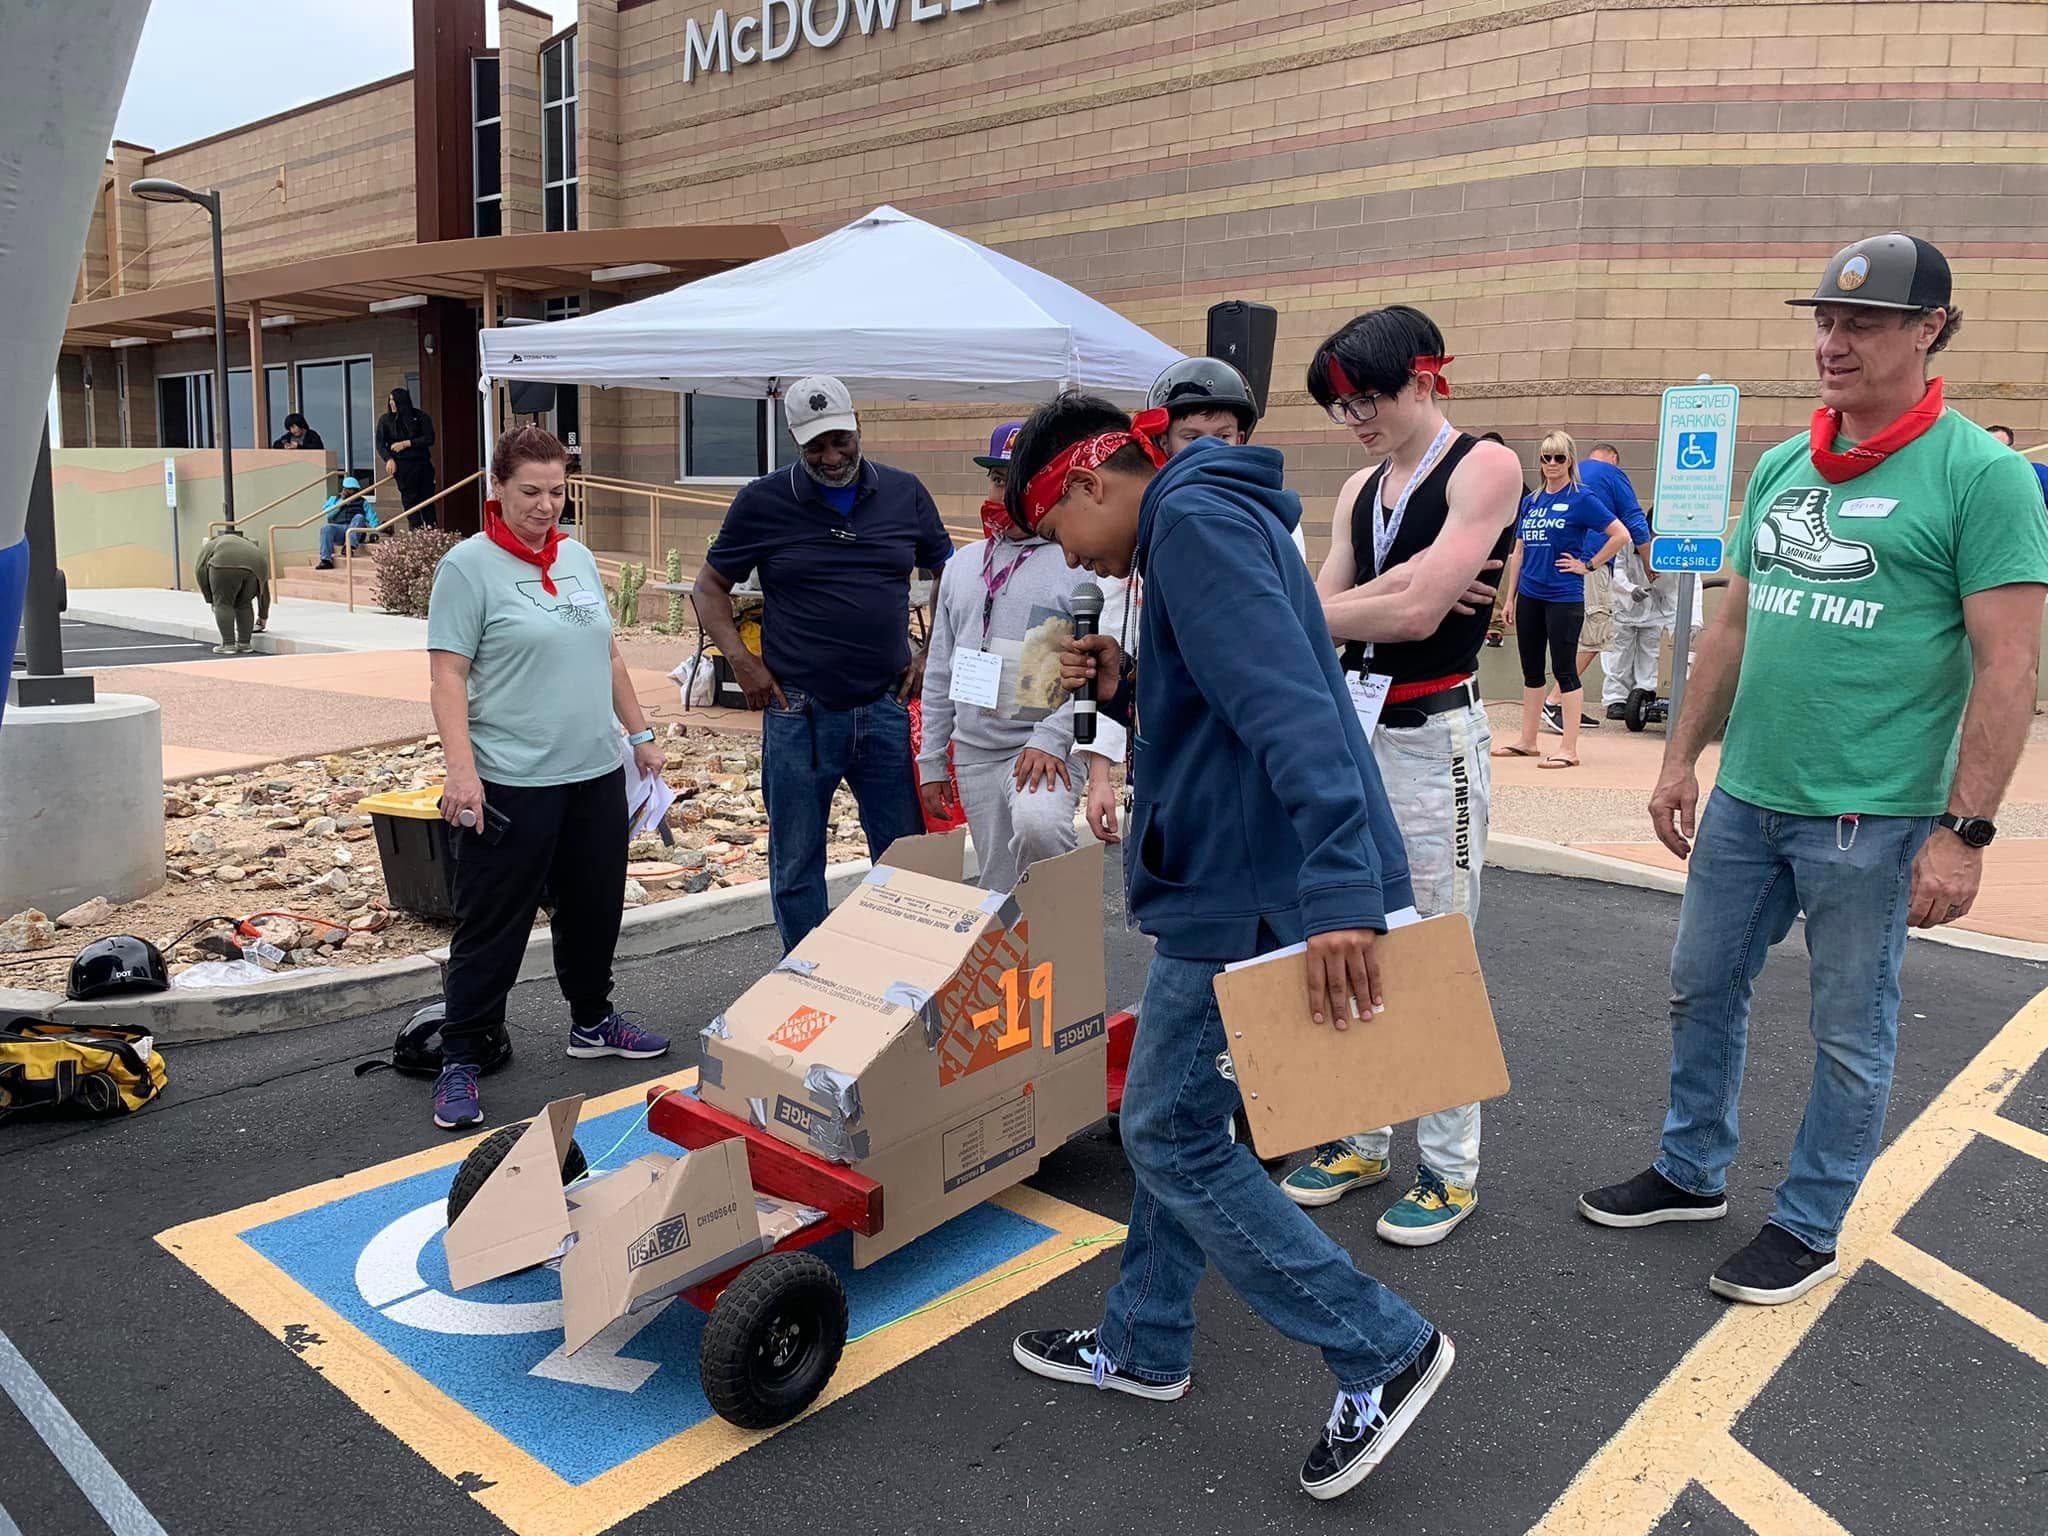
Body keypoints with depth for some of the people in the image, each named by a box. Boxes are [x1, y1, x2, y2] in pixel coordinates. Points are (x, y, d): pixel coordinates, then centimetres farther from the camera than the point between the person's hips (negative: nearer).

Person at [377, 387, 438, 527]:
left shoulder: (421, 417, 4)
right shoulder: (385, 419, 8)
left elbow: (429, 439, -2)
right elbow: (380, 444, 5)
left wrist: (407, 443, -9)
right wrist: (389, 459, -11)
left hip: (422, 463, 0)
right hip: (402, 465, 0)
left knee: (427, 495, 1)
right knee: (409, 498, -5)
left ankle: (432, 528, 5)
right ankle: (417, 530, -6)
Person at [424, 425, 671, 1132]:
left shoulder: (577, 557, 11)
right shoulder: (469, 564, -8)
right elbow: (448, 675, -13)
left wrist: (640, 734, 17)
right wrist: (461, 770, -23)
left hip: (597, 772, 7)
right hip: (511, 782, -6)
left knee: (594, 907, 18)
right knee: (493, 927, 2)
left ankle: (593, 1022, 37)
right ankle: (461, 1060, 15)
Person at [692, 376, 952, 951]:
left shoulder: (904, 493, 5)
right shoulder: (762, 502, 0)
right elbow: (710, 587, 8)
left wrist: (932, 655, 6)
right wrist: (741, 660, -6)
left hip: (887, 709, 2)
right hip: (799, 716, -1)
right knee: (796, 867, 8)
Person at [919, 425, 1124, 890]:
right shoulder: (964, 563, 14)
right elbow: (940, 673, 17)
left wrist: (1052, 737, -21)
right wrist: (931, 763, 15)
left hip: (1045, 750, -6)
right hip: (974, 755, 6)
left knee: (1037, 826, -34)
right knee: (997, 886, 8)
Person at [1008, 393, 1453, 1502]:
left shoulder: (1193, 518, -14)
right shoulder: (1206, 519, 19)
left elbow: (1288, 708, -28)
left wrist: (1338, 889, -36)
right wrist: (1127, 690, 6)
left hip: (1250, 890, -11)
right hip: (1232, 880, 11)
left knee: (1171, 1137, 0)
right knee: (1173, 1122, 19)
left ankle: (1382, 1350, 12)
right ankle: (1143, 1345, 35)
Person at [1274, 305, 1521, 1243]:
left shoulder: (1484, 467, -8)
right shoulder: (1361, 488, 13)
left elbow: (1418, 611, -19)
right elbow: (1316, 619, 5)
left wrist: (1342, 607, -3)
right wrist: (1397, 586, -10)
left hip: (1432, 737, -7)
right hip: (1352, 729, 7)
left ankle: (1450, 1168, 15)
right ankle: (1365, 1138, 26)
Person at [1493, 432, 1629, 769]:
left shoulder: (1581, 499, -6)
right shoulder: (1530, 501, 11)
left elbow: (1621, 534, -11)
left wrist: (1588, 565, -9)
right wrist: (1510, 598, 11)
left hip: (1564, 598, -6)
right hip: (1529, 597, 6)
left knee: (1565, 670, -3)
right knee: (1531, 670, 12)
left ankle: (1569, 749, 0)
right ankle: (1527, 741, 21)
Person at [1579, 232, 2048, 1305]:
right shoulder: (1781, 467, 9)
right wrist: (1682, 758, 12)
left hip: (1870, 816, -6)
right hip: (1744, 797, 7)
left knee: (1849, 1032, 9)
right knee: (1701, 988, 17)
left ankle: (1808, 1227, 27)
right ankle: (1691, 1173, 36)